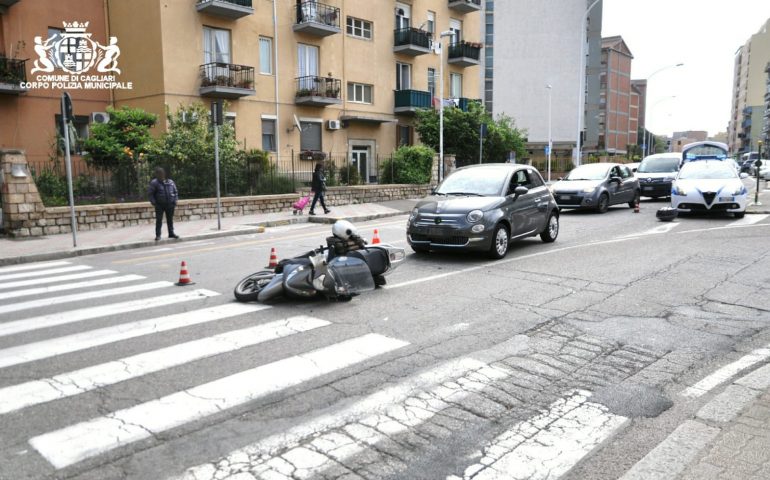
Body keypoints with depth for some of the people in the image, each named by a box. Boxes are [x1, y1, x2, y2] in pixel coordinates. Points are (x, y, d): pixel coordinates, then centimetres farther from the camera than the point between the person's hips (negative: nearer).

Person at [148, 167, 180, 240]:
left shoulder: (170, 182, 6)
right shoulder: (154, 183, -5)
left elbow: (175, 192, 14)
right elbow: (150, 193, -3)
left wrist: (175, 201, 4)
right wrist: (154, 203, -10)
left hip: (170, 204, 3)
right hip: (159, 205, -3)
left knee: (170, 220, 11)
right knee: (159, 220, -2)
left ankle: (171, 233, 21)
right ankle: (158, 235, 5)